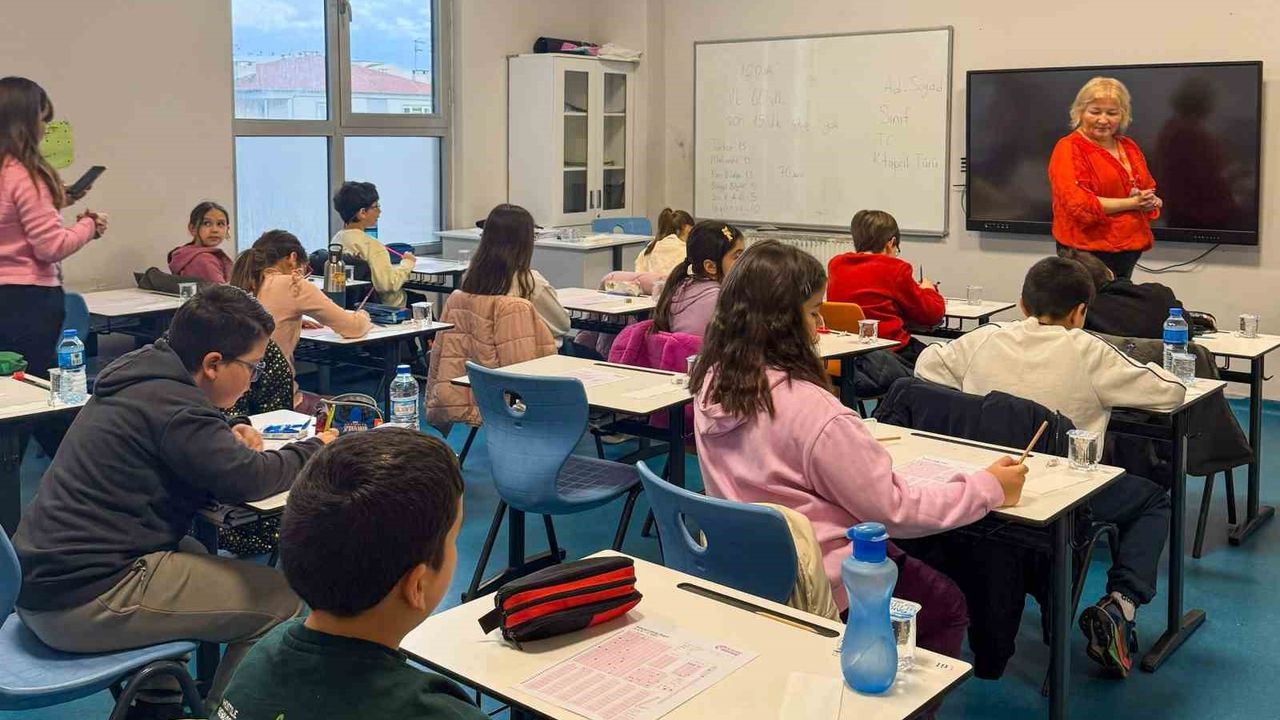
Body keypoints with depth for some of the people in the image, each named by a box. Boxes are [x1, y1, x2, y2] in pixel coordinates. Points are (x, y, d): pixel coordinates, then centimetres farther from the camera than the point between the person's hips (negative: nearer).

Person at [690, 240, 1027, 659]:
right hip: (821, 591, -7)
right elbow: (893, 510, -20)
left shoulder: (711, 386, -6)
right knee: (947, 603, 19)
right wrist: (988, 488, -8)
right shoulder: (811, 410, -29)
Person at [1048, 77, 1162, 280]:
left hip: (1129, 250, 7)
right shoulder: (1069, 148, -9)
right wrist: (1131, 203, -15)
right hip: (1087, 252, -7)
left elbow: (1149, 191, 18)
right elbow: (1077, 203, -20)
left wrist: (1148, 201, -7)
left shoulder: (1129, 147, 13)